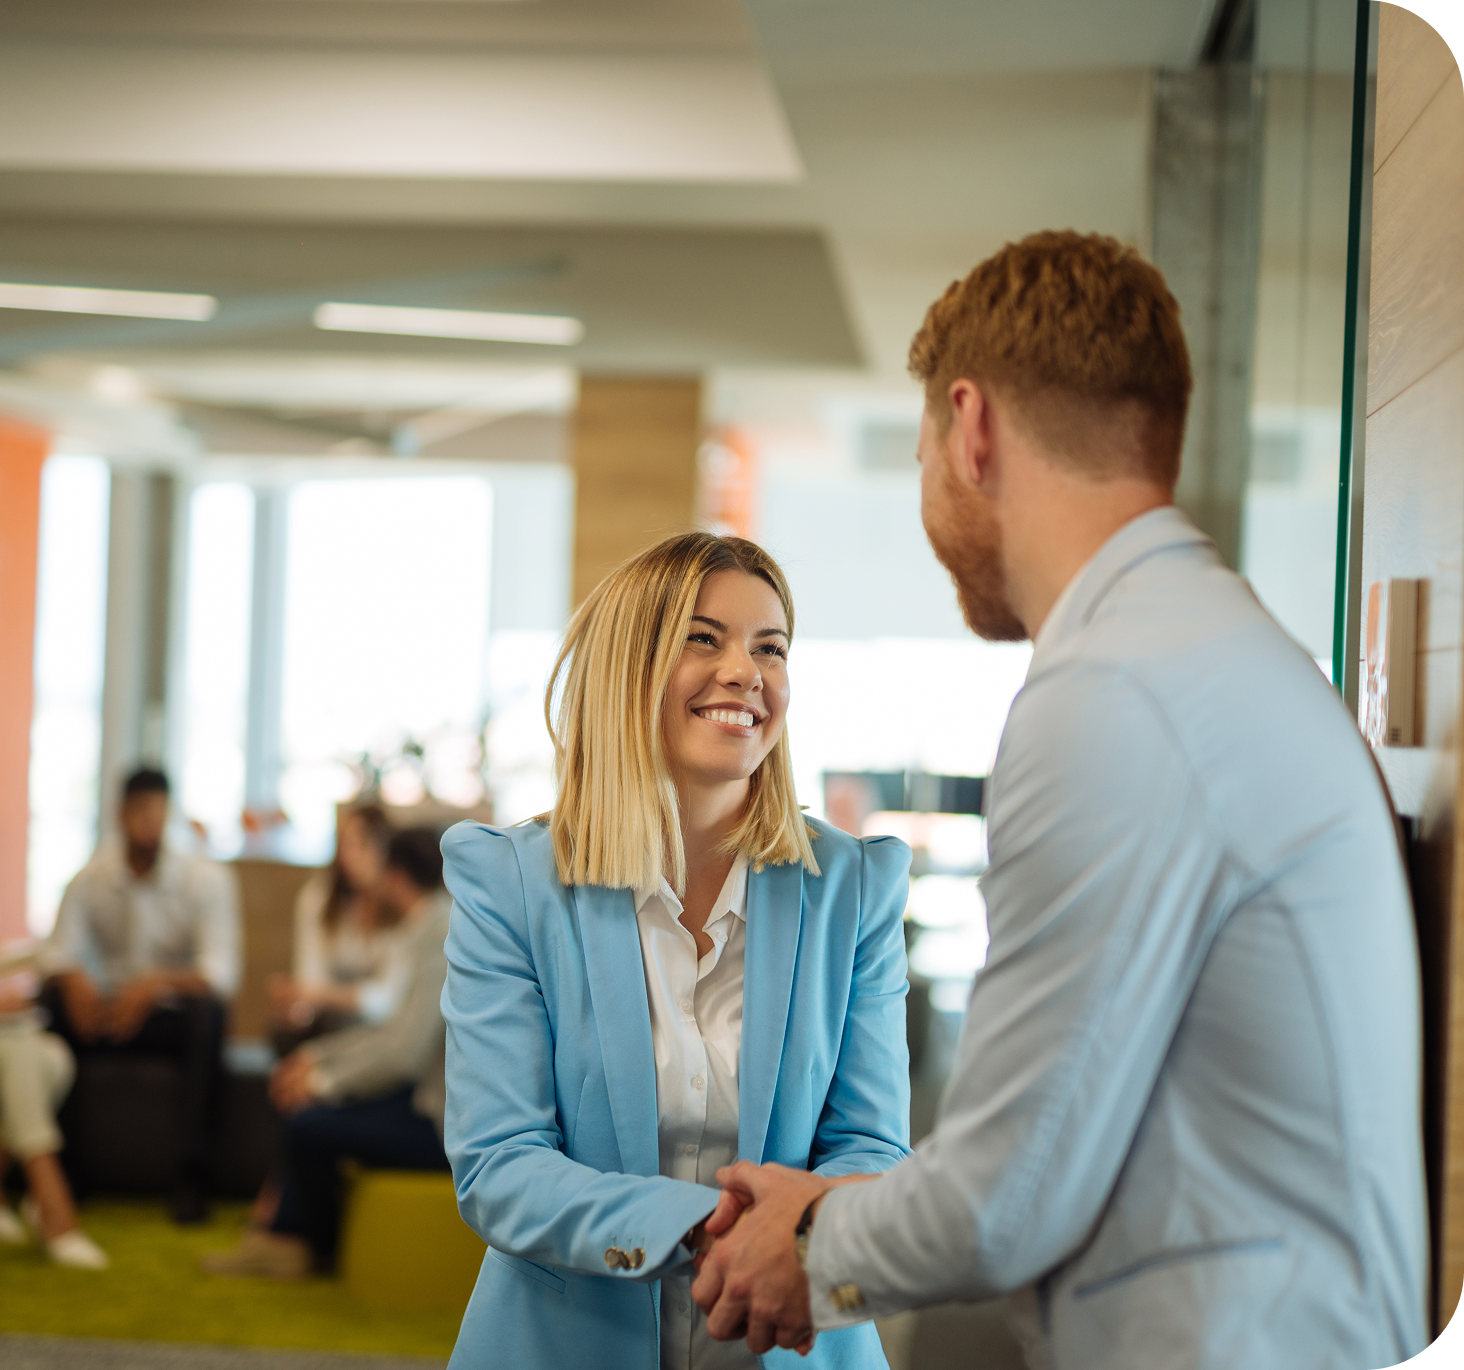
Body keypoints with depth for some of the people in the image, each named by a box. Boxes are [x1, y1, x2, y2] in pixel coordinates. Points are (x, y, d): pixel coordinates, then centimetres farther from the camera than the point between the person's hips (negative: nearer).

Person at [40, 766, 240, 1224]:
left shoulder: (207, 879, -9)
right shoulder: (89, 880, -2)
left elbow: (221, 972, -20)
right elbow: (61, 951, -8)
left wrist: (156, 982, -38)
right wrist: (73, 979, -33)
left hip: (172, 1020, -2)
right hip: (107, 1015, 2)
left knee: (208, 1011, -35)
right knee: (51, 998, -26)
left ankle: (192, 1173, -31)